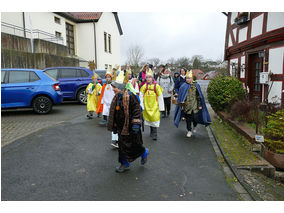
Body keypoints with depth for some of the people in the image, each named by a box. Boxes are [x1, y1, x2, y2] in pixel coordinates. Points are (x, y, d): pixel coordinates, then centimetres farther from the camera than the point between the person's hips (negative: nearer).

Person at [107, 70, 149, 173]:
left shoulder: (130, 96, -17)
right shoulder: (117, 97, 9)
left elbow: (137, 110, -19)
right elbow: (114, 113, 18)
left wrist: (136, 124, -23)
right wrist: (114, 126, 19)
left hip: (130, 127, -8)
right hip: (121, 127, 8)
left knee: (133, 145, 2)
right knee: (122, 146, 13)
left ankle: (144, 152, 32)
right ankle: (125, 164, 28)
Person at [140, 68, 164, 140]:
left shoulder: (156, 86, -4)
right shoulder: (144, 86, 2)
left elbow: (160, 97, -2)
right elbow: (141, 97, 3)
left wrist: (161, 107, -3)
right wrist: (141, 106, -3)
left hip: (155, 106, -2)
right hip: (147, 106, 3)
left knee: (154, 118, -9)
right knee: (149, 119, 10)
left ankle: (154, 134, 0)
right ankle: (152, 132, 28)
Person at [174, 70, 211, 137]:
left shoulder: (196, 85, 0)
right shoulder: (183, 86, -2)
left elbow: (199, 96, 4)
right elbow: (180, 97, 3)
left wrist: (200, 105, 0)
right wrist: (182, 105, -1)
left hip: (195, 106, 0)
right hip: (187, 106, 0)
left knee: (195, 117, 0)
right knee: (188, 119, 6)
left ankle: (194, 127, 32)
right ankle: (189, 131, 23)